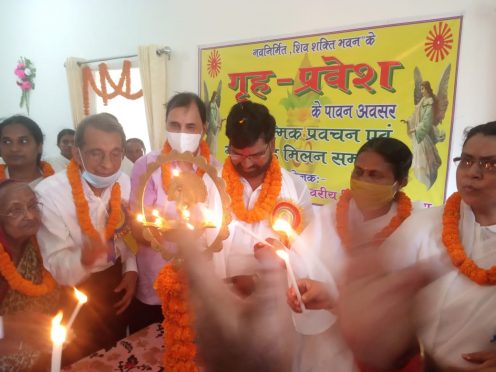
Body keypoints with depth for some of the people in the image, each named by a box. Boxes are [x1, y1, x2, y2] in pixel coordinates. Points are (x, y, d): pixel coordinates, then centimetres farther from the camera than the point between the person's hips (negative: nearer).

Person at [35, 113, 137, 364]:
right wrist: (85, 257, -44)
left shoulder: (123, 183, -9)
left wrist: (131, 269, -9)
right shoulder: (49, 193, -25)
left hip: (116, 284, 4)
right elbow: (58, 269, -23)